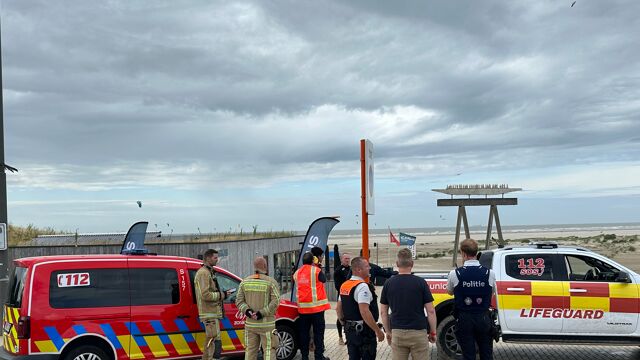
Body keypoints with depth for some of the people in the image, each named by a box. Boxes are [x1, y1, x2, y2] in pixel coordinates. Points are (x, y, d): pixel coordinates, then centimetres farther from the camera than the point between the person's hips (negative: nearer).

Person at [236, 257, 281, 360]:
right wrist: (262, 313, -15)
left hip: (250, 324, 4)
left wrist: (246, 310, -8)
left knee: (250, 350, 11)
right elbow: (275, 301, -15)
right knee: (269, 350, 0)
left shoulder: (245, 282, 6)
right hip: (266, 324, -4)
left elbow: (239, 301, 3)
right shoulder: (271, 282, -8)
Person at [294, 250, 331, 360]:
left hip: (302, 307, 4)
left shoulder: (297, 272, 6)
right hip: (316, 306, -4)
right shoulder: (316, 270, -9)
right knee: (318, 332, 2)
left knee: (304, 332, 9)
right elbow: (324, 280, 4)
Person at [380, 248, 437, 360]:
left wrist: (388, 332, 15)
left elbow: (383, 312, 4)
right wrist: (433, 332, 4)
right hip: (418, 332, -2)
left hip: (397, 333, 2)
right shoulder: (421, 282, -7)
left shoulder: (389, 283, 0)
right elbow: (430, 311, -7)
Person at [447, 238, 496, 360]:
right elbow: (492, 293, 9)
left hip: (464, 319, -1)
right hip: (483, 318, 1)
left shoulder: (455, 274, -12)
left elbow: (450, 292, 7)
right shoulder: (489, 273, -8)